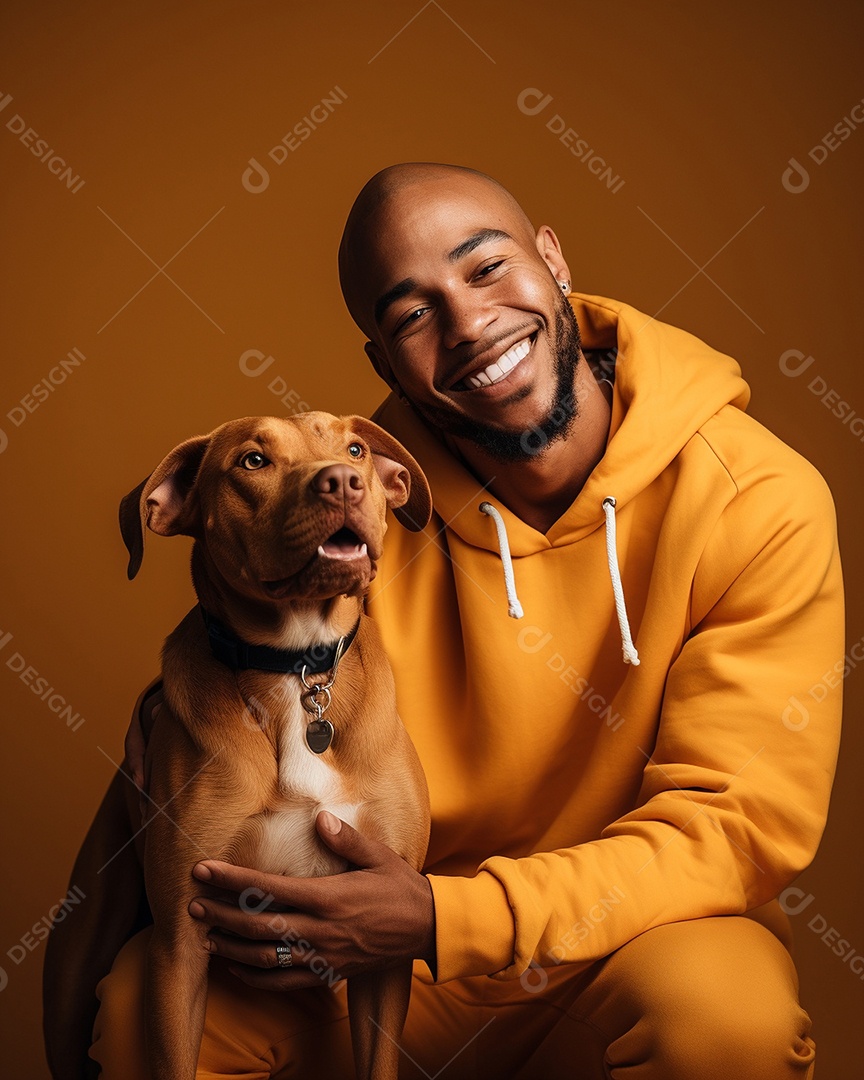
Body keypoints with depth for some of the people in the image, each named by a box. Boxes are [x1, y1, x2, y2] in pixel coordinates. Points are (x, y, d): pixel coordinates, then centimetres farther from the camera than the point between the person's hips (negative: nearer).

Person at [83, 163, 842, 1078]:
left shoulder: (759, 499, -15)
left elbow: (736, 822, -18)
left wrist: (445, 918, -28)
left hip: (642, 941, -1)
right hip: (393, 943, 2)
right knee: (145, 1005, -20)